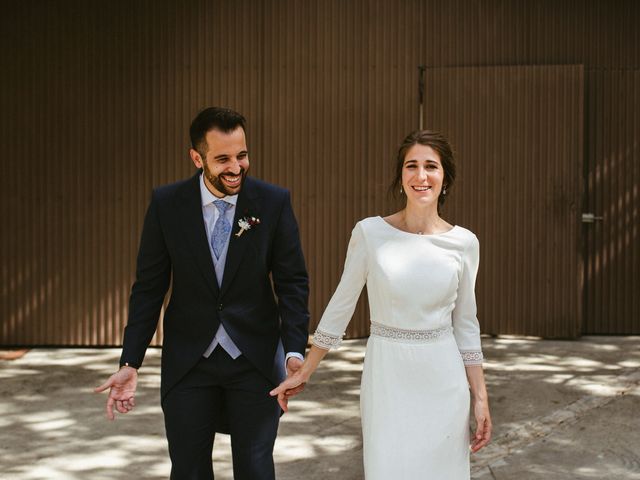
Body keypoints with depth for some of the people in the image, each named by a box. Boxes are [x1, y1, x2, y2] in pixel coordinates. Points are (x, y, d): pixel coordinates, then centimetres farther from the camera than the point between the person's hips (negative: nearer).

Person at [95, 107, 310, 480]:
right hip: (188, 361, 1)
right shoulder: (166, 204, -6)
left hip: (256, 360, -1)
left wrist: (295, 352, -17)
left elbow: (292, 282, -5)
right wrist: (131, 362, -6)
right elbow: (149, 286, -1)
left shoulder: (274, 202, -8)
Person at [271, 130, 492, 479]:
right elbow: (341, 305, 3)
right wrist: (304, 373, 6)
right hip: (386, 379, -1)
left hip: (442, 382, 1)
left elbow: (465, 324, 7)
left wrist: (480, 397, 6)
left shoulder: (464, 243, -1)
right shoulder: (370, 232, -6)